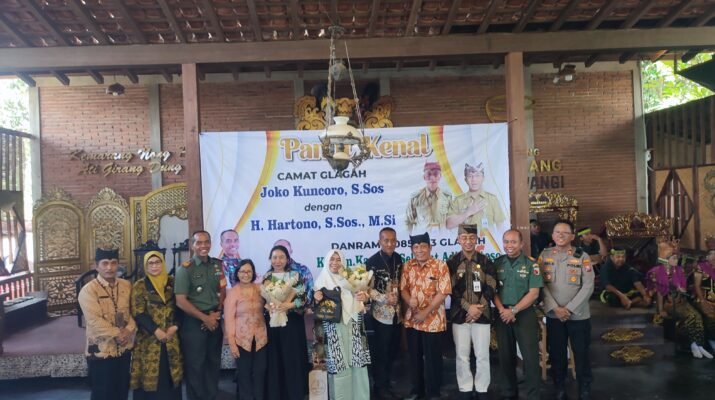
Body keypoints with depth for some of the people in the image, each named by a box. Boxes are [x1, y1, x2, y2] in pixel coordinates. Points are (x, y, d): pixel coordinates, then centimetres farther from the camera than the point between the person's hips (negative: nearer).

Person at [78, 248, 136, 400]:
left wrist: (129, 329, -13)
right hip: (101, 350, -5)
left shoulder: (126, 286, 5)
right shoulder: (88, 290, -12)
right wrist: (117, 334, -19)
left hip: (124, 348, 5)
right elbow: (94, 321, -20)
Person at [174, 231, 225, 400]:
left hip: (215, 320, 4)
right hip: (194, 322, -4)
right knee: (195, 364, 7)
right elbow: (181, 301, -13)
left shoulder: (217, 265, 4)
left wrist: (217, 313, -4)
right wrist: (204, 318, -12)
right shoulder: (185, 269, -9)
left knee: (214, 361, 14)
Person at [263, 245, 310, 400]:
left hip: (292, 323, -2)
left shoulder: (295, 276, 0)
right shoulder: (266, 277, 8)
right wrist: (267, 306, -12)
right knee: (274, 358, 4)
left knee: (293, 357, 0)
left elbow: (303, 299, -3)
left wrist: (289, 305, -18)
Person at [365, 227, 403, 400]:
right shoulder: (372, 262, -14)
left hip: (396, 313, 6)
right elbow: (368, 289, -15)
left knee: (393, 350, 16)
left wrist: (399, 300, 6)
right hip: (381, 314, -5)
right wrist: (385, 298, -26)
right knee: (381, 352, 6)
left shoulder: (398, 259, 4)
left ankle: (386, 380, 35)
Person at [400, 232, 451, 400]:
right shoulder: (408, 266, 3)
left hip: (433, 320, -4)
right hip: (412, 319, 4)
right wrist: (409, 300, -16)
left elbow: (443, 293, -14)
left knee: (432, 358, 6)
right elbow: (403, 288, 6)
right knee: (414, 356, 15)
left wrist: (426, 312, -17)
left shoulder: (440, 266, -10)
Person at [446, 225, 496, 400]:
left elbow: (491, 288, -2)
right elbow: (452, 289, -3)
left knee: (482, 355, 5)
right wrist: (468, 307, -13)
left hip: (482, 315, 0)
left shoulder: (485, 262, 3)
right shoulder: (452, 262, 2)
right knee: (462, 356, 7)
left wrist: (478, 309, -12)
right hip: (460, 315, 0)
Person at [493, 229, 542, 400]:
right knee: (505, 356, 10)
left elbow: (533, 293, -8)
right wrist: (501, 309, -10)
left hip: (525, 315, -3)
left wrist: (513, 310, -14)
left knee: (530, 357, -2)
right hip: (502, 315, 3)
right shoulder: (497, 263, 5)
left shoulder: (531, 264, -4)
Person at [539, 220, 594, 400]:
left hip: (578, 315, -1)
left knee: (581, 354, 6)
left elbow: (588, 286, -7)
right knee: (556, 353, 10)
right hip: (553, 315, 2)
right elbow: (541, 284, -2)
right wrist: (555, 308, -11)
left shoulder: (582, 256, -3)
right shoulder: (545, 255, 2)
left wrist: (569, 308, -13)